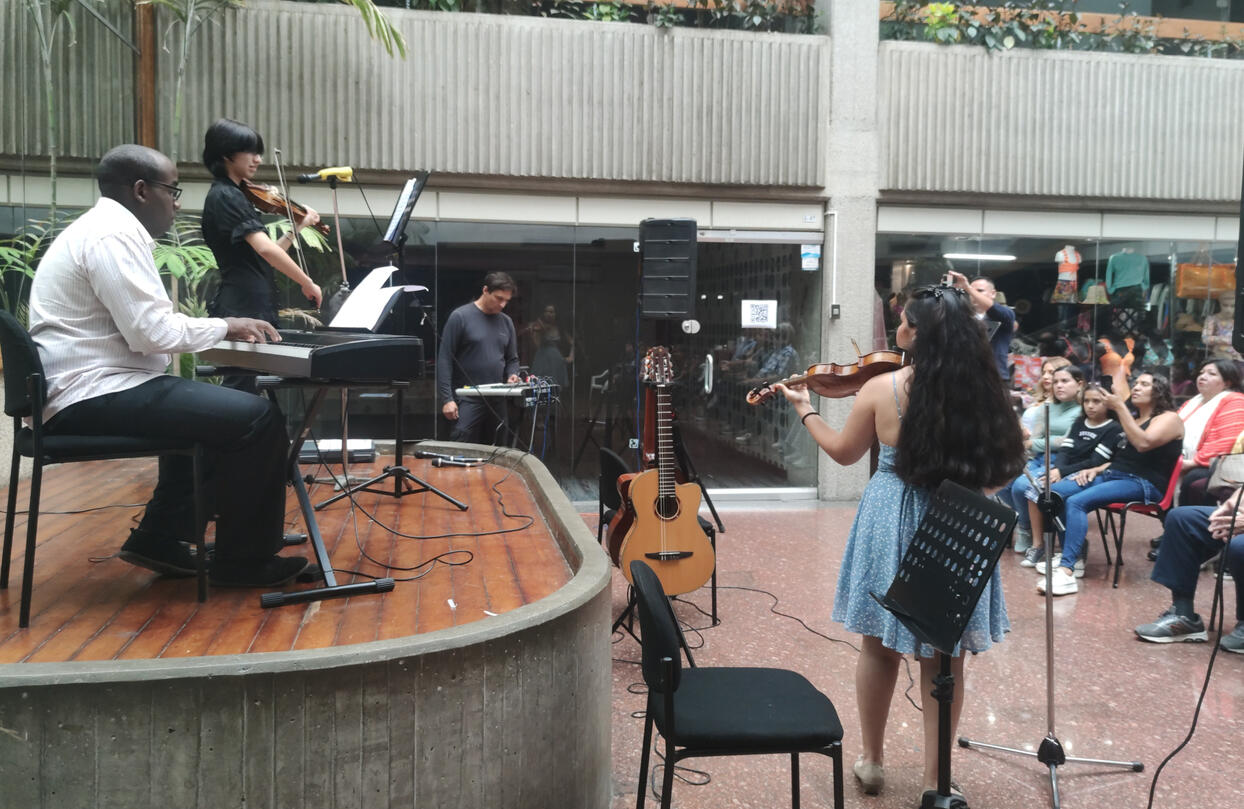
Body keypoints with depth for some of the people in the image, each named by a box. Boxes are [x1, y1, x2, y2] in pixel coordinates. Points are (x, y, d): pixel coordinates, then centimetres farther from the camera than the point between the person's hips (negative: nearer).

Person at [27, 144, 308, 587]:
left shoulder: (105, 228, 18)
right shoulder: (114, 235, -15)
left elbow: (144, 325, 20)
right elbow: (152, 333, -22)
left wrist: (219, 328, 10)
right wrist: (225, 326, -7)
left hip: (89, 388, 11)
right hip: (93, 395, -11)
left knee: (211, 408, 29)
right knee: (257, 417, -17)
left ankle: (161, 538, 23)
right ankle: (243, 559, -3)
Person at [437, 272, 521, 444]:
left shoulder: (506, 322, 13)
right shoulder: (460, 317, -4)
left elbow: (512, 359, 23)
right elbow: (444, 359, -6)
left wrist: (512, 375, 0)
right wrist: (447, 399, -11)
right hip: (467, 399, -5)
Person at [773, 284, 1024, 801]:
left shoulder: (881, 388, -11)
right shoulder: (980, 393, -8)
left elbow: (844, 452, 4)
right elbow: (999, 470, -1)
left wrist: (804, 409, 18)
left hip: (891, 524, 0)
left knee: (880, 645, 17)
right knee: (943, 656, 11)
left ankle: (872, 761, 31)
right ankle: (935, 778, 22)